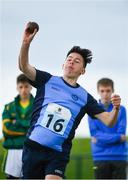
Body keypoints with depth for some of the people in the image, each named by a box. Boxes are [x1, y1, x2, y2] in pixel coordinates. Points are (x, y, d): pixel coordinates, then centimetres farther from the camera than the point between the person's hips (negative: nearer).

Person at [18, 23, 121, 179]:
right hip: (33, 147, 1)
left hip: (58, 154, -1)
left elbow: (108, 121, 3)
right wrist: (26, 43, -24)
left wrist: (116, 108, -20)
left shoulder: (85, 97, 8)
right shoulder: (47, 81, 8)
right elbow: (24, 67, -7)